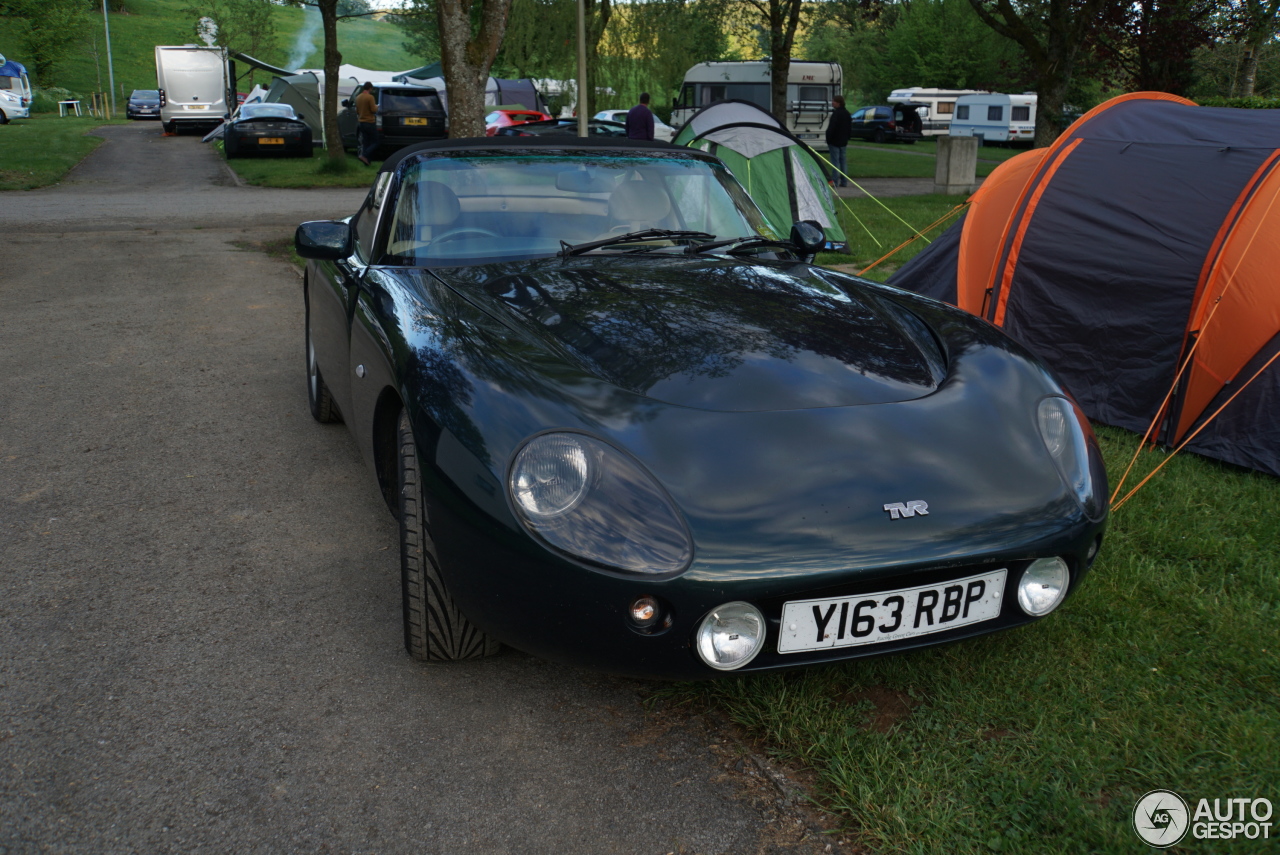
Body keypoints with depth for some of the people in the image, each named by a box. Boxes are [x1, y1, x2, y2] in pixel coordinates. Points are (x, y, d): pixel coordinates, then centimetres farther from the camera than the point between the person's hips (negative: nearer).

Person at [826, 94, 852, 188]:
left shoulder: (836, 114, -17)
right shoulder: (847, 114, 12)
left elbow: (831, 128, -20)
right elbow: (850, 128, 18)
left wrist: (828, 138, -12)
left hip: (834, 141, -9)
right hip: (843, 141, 9)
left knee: (835, 161, -7)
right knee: (843, 160, 12)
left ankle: (835, 182, -8)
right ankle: (844, 181, 14)